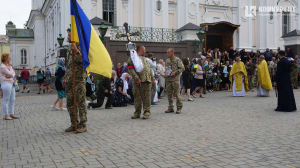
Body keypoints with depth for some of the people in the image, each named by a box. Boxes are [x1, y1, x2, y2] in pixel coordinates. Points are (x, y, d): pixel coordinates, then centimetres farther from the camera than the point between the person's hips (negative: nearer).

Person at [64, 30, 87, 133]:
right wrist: (65, 78, 20)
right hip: (69, 80, 8)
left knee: (81, 102, -6)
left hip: (79, 79, -8)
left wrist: (76, 51, -28)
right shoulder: (69, 49, 20)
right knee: (70, 103, 8)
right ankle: (73, 124, 16)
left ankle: (83, 125, -1)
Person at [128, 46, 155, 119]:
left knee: (147, 97, 1)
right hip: (138, 81, -4)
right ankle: (137, 113, 11)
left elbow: (149, 69, 24)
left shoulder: (144, 59, 25)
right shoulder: (132, 58, 4)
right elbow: (131, 69, -8)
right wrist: (137, 78, -17)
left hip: (147, 80, 4)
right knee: (137, 97, 2)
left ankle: (147, 112, 5)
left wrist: (153, 79, 14)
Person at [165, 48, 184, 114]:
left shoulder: (177, 60, -3)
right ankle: (170, 107, 16)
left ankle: (179, 108, 3)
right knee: (169, 94, 8)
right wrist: (166, 73, 5)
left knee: (177, 94, -6)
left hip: (175, 79, -6)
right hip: (168, 79, 6)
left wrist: (175, 72, -16)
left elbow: (182, 68, -6)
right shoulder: (167, 60, 15)